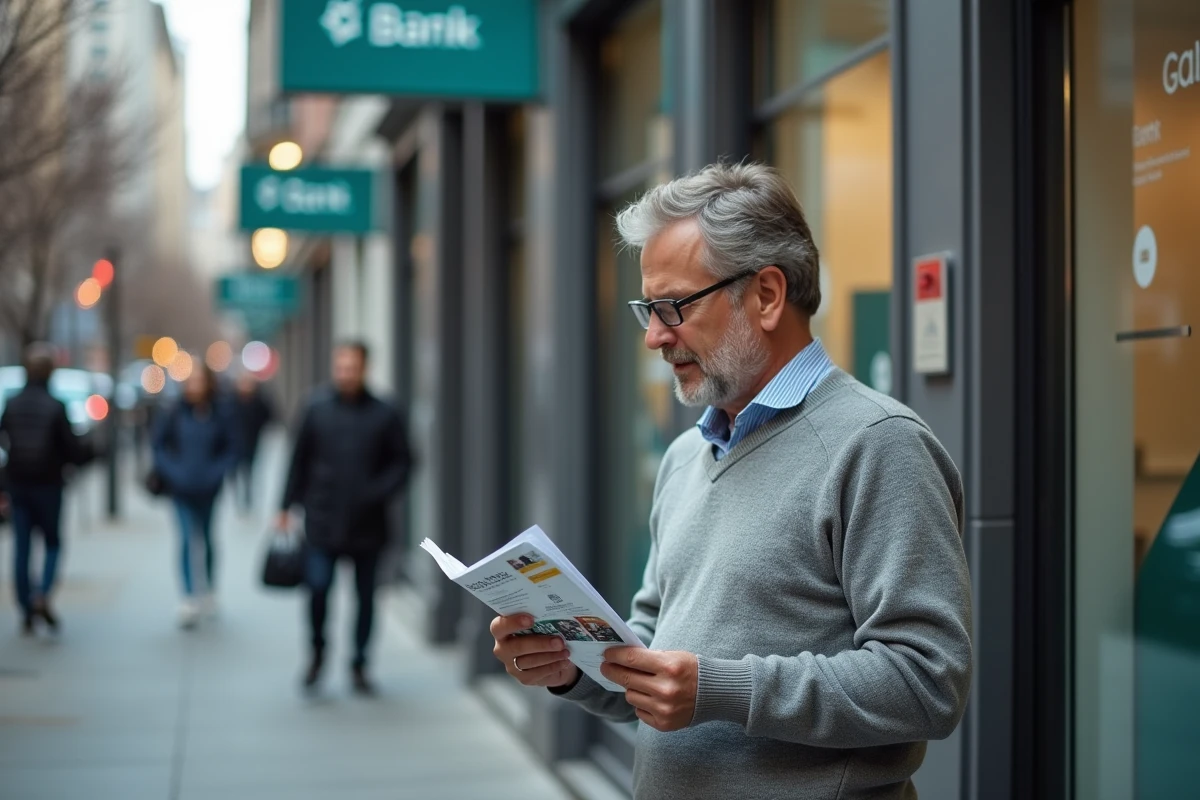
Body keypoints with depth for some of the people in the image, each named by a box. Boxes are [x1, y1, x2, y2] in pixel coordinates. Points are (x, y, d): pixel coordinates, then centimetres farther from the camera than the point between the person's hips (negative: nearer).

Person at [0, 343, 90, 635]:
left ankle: (27, 611, 9)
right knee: (52, 543, 11)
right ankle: (42, 594, -11)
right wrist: (89, 449, 10)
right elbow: (72, 449, -12)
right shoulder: (55, 407, -12)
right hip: (48, 486, -3)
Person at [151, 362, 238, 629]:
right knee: (187, 539, -10)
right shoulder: (173, 414, -6)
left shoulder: (219, 416, -5)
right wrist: (171, 471, -9)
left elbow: (231, 449, 2)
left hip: (208, 489, 1)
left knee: (206, 539, 14)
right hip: (181, 489, -1)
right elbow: (159, 445, 2)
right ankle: (190, 598, -8)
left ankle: (209, 591, 33)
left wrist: (216, 472, -10)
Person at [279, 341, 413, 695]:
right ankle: (317, 652, 17)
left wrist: (378, 493, -14)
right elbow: (300, 459, 4)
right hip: (323, 520, -1)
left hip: (367, 523, 1)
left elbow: (401, 463, 2)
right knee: (318, 587, -8)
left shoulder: (384, 415, -2)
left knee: (365, 595, 9)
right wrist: (287, 506, 4)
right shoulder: (318, 408, 0)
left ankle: (359, 666, 23)